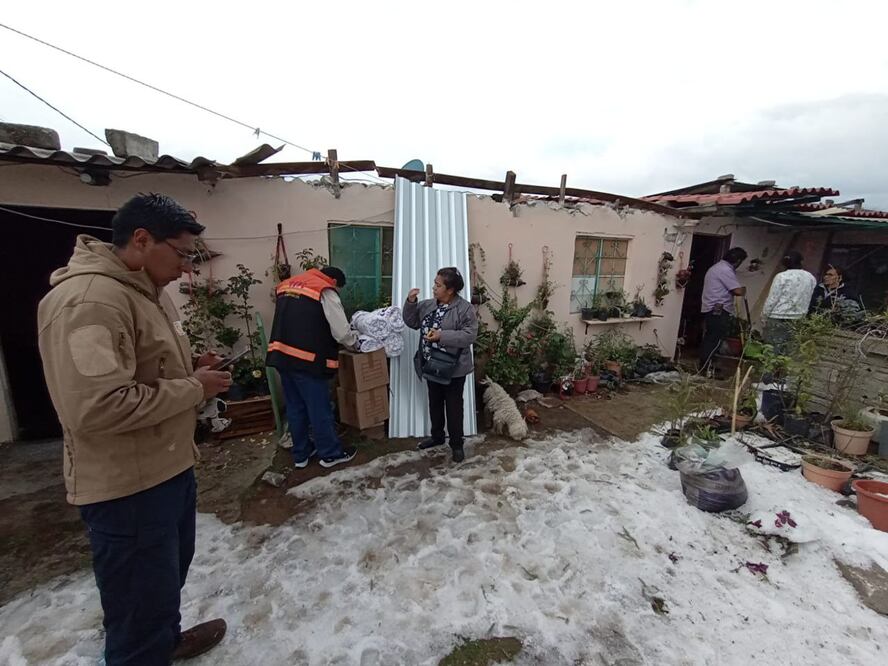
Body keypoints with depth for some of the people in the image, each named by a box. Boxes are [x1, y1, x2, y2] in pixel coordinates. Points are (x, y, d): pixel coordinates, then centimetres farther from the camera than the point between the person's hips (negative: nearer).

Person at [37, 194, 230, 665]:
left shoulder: (145, 291, 9)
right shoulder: (88, 300, -25)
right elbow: (98, 407, -32)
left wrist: (189, 369, 0)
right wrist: (194, 389, -21)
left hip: (168, 467, 10)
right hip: (127, 486, -10)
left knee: (170, 572, 30)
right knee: (141, 602, 11)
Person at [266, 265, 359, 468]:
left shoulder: (287, 286, 16)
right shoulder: (325, 292, -7)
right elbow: (342, 333, -11)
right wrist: (356, 341, 10)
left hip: (282, 356, 7)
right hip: (308, 360, -7)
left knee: (295, 407, 17)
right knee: (320, 409, 6)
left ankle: (301, 454, 30)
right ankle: (331, 453, 21)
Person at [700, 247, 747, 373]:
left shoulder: (717, 267, 20)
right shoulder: (726, 270, -14)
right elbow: (738, 291, -16)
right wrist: (744, 289, 4)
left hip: (711, 309, 11)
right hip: (718, 311, -11)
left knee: (710, 339, 13)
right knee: (716, 340, -8)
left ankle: (705, 366, 19)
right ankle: (705, 369, -7)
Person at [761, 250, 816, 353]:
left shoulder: (782, 276, -11)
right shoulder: (811, 278, 5)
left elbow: (772, 299, -10)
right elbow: (808, 301, 7)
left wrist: (764, 316, -1)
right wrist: (800, 315, 16)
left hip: (778, 318, -5)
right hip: (797, 320, 5)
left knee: (772, 348, -1)